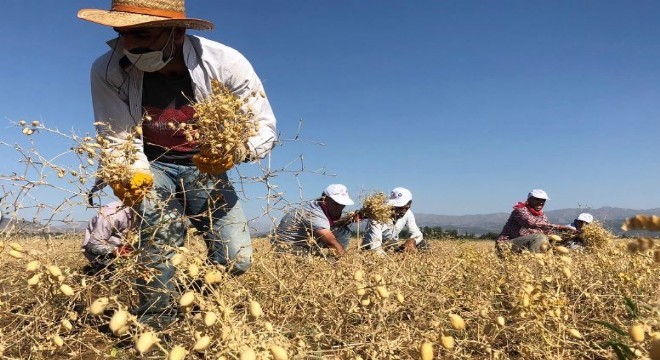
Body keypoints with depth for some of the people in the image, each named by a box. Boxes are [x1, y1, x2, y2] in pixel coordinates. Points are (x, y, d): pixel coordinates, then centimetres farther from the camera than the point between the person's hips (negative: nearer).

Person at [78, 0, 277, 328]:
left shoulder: (226, 64, -25)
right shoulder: (107, 71, -22)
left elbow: (265, 128, -19)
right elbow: (118, 141, -16)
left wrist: (235, 153, -40)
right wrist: (131, 176, -38)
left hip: (206, 167, 1)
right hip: (149, 167, 0)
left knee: (236, 261, -9)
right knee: (162, 225, -31)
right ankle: (155, 318, -5)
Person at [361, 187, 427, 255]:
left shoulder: (407, 213, -11)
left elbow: (417, 234, -5)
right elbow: (375, 245, -33)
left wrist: (412, 240, -28)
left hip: (392, 247, 5)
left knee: (422, 243, -11)